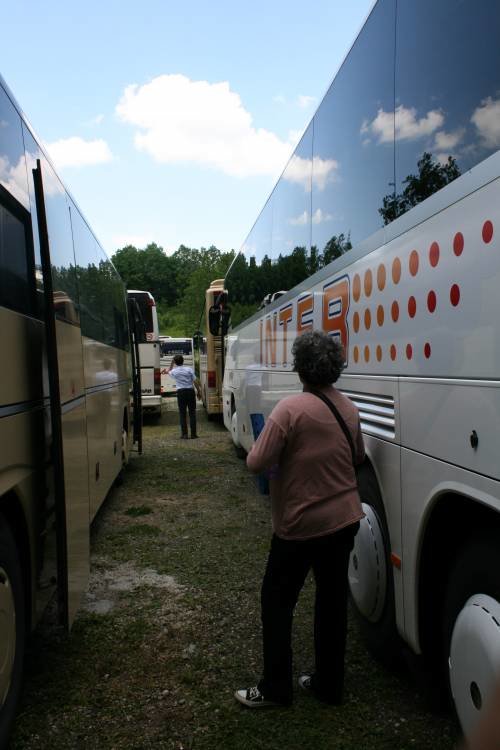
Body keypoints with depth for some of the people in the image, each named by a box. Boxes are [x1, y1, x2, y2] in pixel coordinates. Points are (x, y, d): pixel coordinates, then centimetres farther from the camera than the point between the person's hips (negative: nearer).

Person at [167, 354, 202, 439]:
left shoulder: (174, 371, 0)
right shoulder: (189, 370, -2)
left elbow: (169, 372, 25)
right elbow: (195, 381, -3)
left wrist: (172, 364, 24)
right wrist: (199, 391, 6)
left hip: (181, 392, 0)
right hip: (190, 391, 0)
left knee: (182, 414, 5)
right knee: (192, 413, 5)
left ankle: (184, 434, 3)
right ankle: (193, 433, 4)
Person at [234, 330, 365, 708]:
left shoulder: (290, 408, -20)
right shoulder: (348, 407, 0)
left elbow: (257, 462, -21)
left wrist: (286, 452, -1)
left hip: (300, 525, -6)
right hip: (344, 519, 6)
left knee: (277, 601, 11)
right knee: (333, 599, 17)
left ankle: (276, 688, 21)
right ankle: (329, 684, 30)